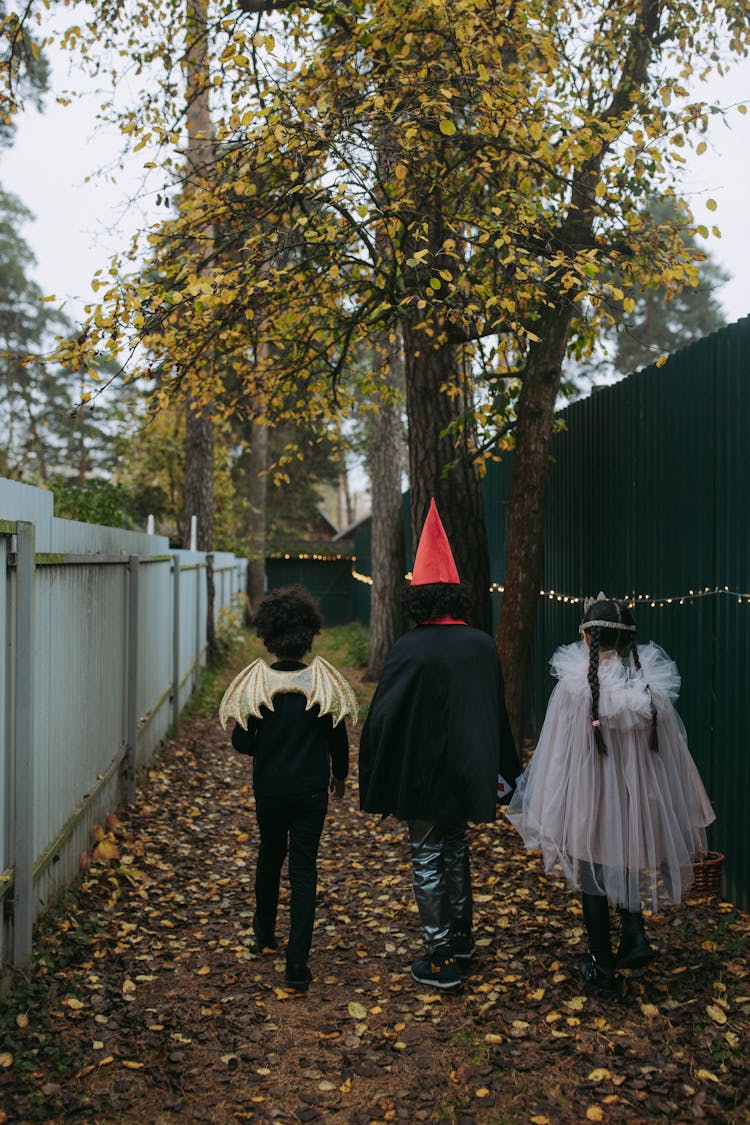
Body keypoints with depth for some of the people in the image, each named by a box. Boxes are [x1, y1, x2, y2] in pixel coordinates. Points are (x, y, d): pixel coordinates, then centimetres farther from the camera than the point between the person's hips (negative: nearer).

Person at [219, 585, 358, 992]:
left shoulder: (254, 683, -12)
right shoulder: (323, 683, -11)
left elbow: (240, 741, -8)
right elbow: (338, 737, -3)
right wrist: (339, 774, 16)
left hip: (268, 789, 1)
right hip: (311, 790, -1)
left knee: (270, 855, 24)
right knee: (304, 869, 4)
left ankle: (265, 934, 41)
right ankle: (297, 965, 1)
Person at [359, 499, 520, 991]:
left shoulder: (410, 650, -19)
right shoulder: (483, 646, -2)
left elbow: (382, 718, -17)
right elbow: (498, 713, 8)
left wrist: (377, 785, -7)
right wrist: (504, 768, 21)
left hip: (424, 776, -5)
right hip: (468, 772, 6)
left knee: (428, 860, 8)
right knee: (457, 850, 23)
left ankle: (441, 960, 15)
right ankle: (462, 937, 38)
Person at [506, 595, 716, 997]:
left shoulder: (575, 685, -18)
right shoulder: (651, 685, -8)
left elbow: (556, 752, -13)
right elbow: (670, 752, 0)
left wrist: (549, 810, -1)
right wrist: (679, 807, 13)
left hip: (589, 801, -3)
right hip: (640, 798, 3)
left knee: (593, 880, 12)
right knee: (626, 862, 27)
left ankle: (602, 969, 21)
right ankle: (634, 935, 14)